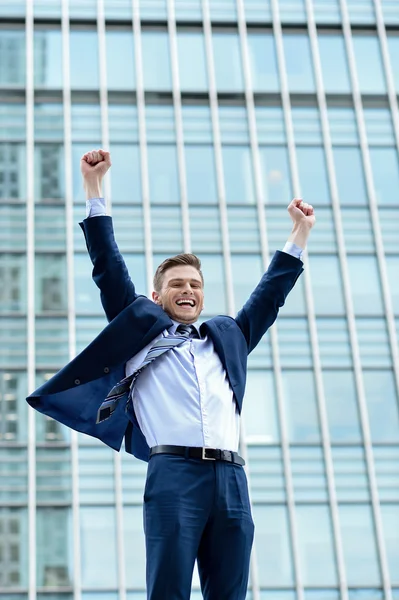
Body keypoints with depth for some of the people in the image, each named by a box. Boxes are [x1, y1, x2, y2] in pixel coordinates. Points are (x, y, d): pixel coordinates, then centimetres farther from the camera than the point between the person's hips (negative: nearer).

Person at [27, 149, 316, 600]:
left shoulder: (228, 336, 29)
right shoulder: (141, 332, 20)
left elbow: (270, 293, 36)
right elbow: (109, 271, 18)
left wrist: (300, 232, 40)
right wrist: (94, 190, 16)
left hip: (231, 478, 4)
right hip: (173, 474, -3)